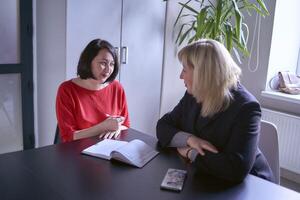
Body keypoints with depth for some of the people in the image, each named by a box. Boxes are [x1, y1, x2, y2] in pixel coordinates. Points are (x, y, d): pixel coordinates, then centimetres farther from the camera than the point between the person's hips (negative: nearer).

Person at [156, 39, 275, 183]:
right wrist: (189, 139, -17)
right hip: (199, 180, 5)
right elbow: (163, 126, 1)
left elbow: (237, 168, -31)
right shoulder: (193, 95, -2)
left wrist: (190, 153, -21)